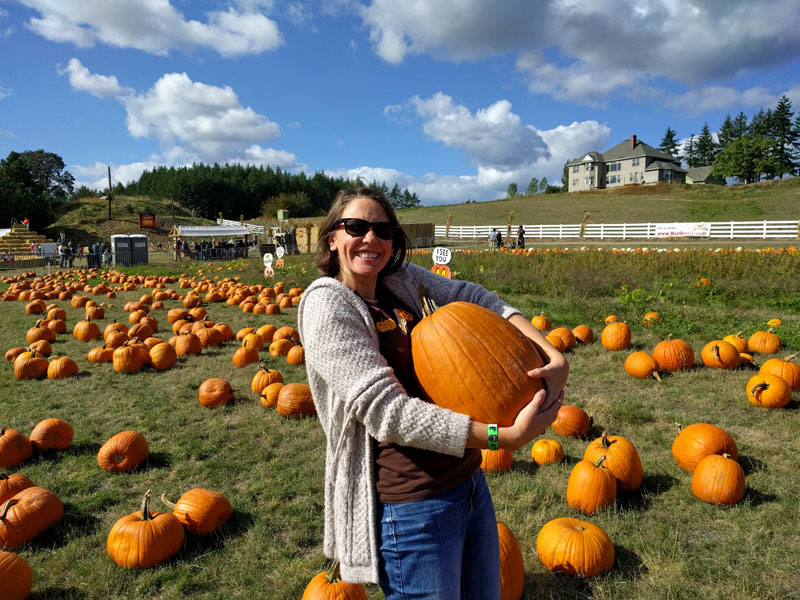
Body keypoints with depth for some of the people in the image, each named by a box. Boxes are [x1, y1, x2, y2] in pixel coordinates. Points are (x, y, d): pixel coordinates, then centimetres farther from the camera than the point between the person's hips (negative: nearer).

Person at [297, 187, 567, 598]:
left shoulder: (401, 279, 4)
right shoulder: (327, 303, -16)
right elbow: (384, 410, -23)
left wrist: (553, 356, -14)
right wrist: (507, 436, -27)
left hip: (469, 481, 7)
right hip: (412, 508, -7)